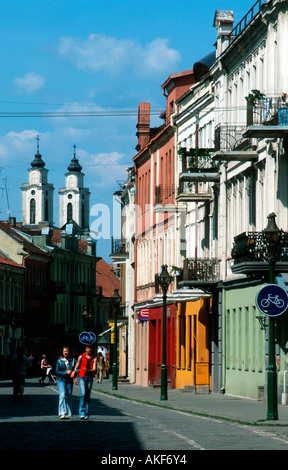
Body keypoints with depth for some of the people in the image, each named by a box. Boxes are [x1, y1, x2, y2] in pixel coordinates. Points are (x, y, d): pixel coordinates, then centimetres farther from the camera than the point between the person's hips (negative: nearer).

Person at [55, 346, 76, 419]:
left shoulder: (73, 361, 7)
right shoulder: (59, 361, 3)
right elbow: (57, 372, -1)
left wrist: (74, 372, -18)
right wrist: (66, 372, -12)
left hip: (69, 380, 2)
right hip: (61, 380, -2)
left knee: (69, 396, 3)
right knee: (63, 395, -18)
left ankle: (68, 414, 12)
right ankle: (62, 413, -23)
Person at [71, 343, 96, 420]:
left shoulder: (93, 358, 6)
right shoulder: (81, 357, 5)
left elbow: (94, 369, -5)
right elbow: (76, 367, 15)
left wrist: (88, 370, -23)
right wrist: (74, 372, 9)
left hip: (90, 378, 2)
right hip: (82, 377, -2)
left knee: (88, 396, 4)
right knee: (83, 394, -18)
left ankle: (86, 414, 10)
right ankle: (82, 413, -15)